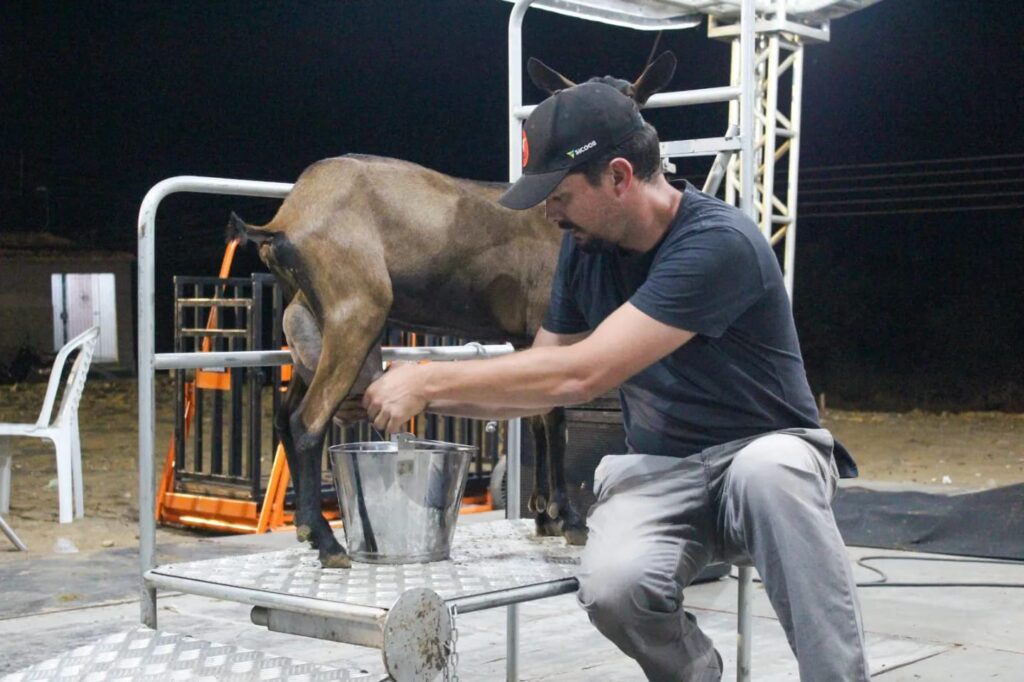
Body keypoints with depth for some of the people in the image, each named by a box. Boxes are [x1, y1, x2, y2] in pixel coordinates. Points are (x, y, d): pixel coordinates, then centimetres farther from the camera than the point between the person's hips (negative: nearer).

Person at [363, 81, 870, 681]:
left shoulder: (719, 243, -25)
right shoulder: (585, 246, -1)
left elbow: (581, 375, -29)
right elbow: (545, 378, 10)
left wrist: (433, 379, -22)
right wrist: (424, 394, -4)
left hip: (766, 453, -4)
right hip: (659, 470, 5)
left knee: (767, 470, -41)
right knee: (613, 585, -29)